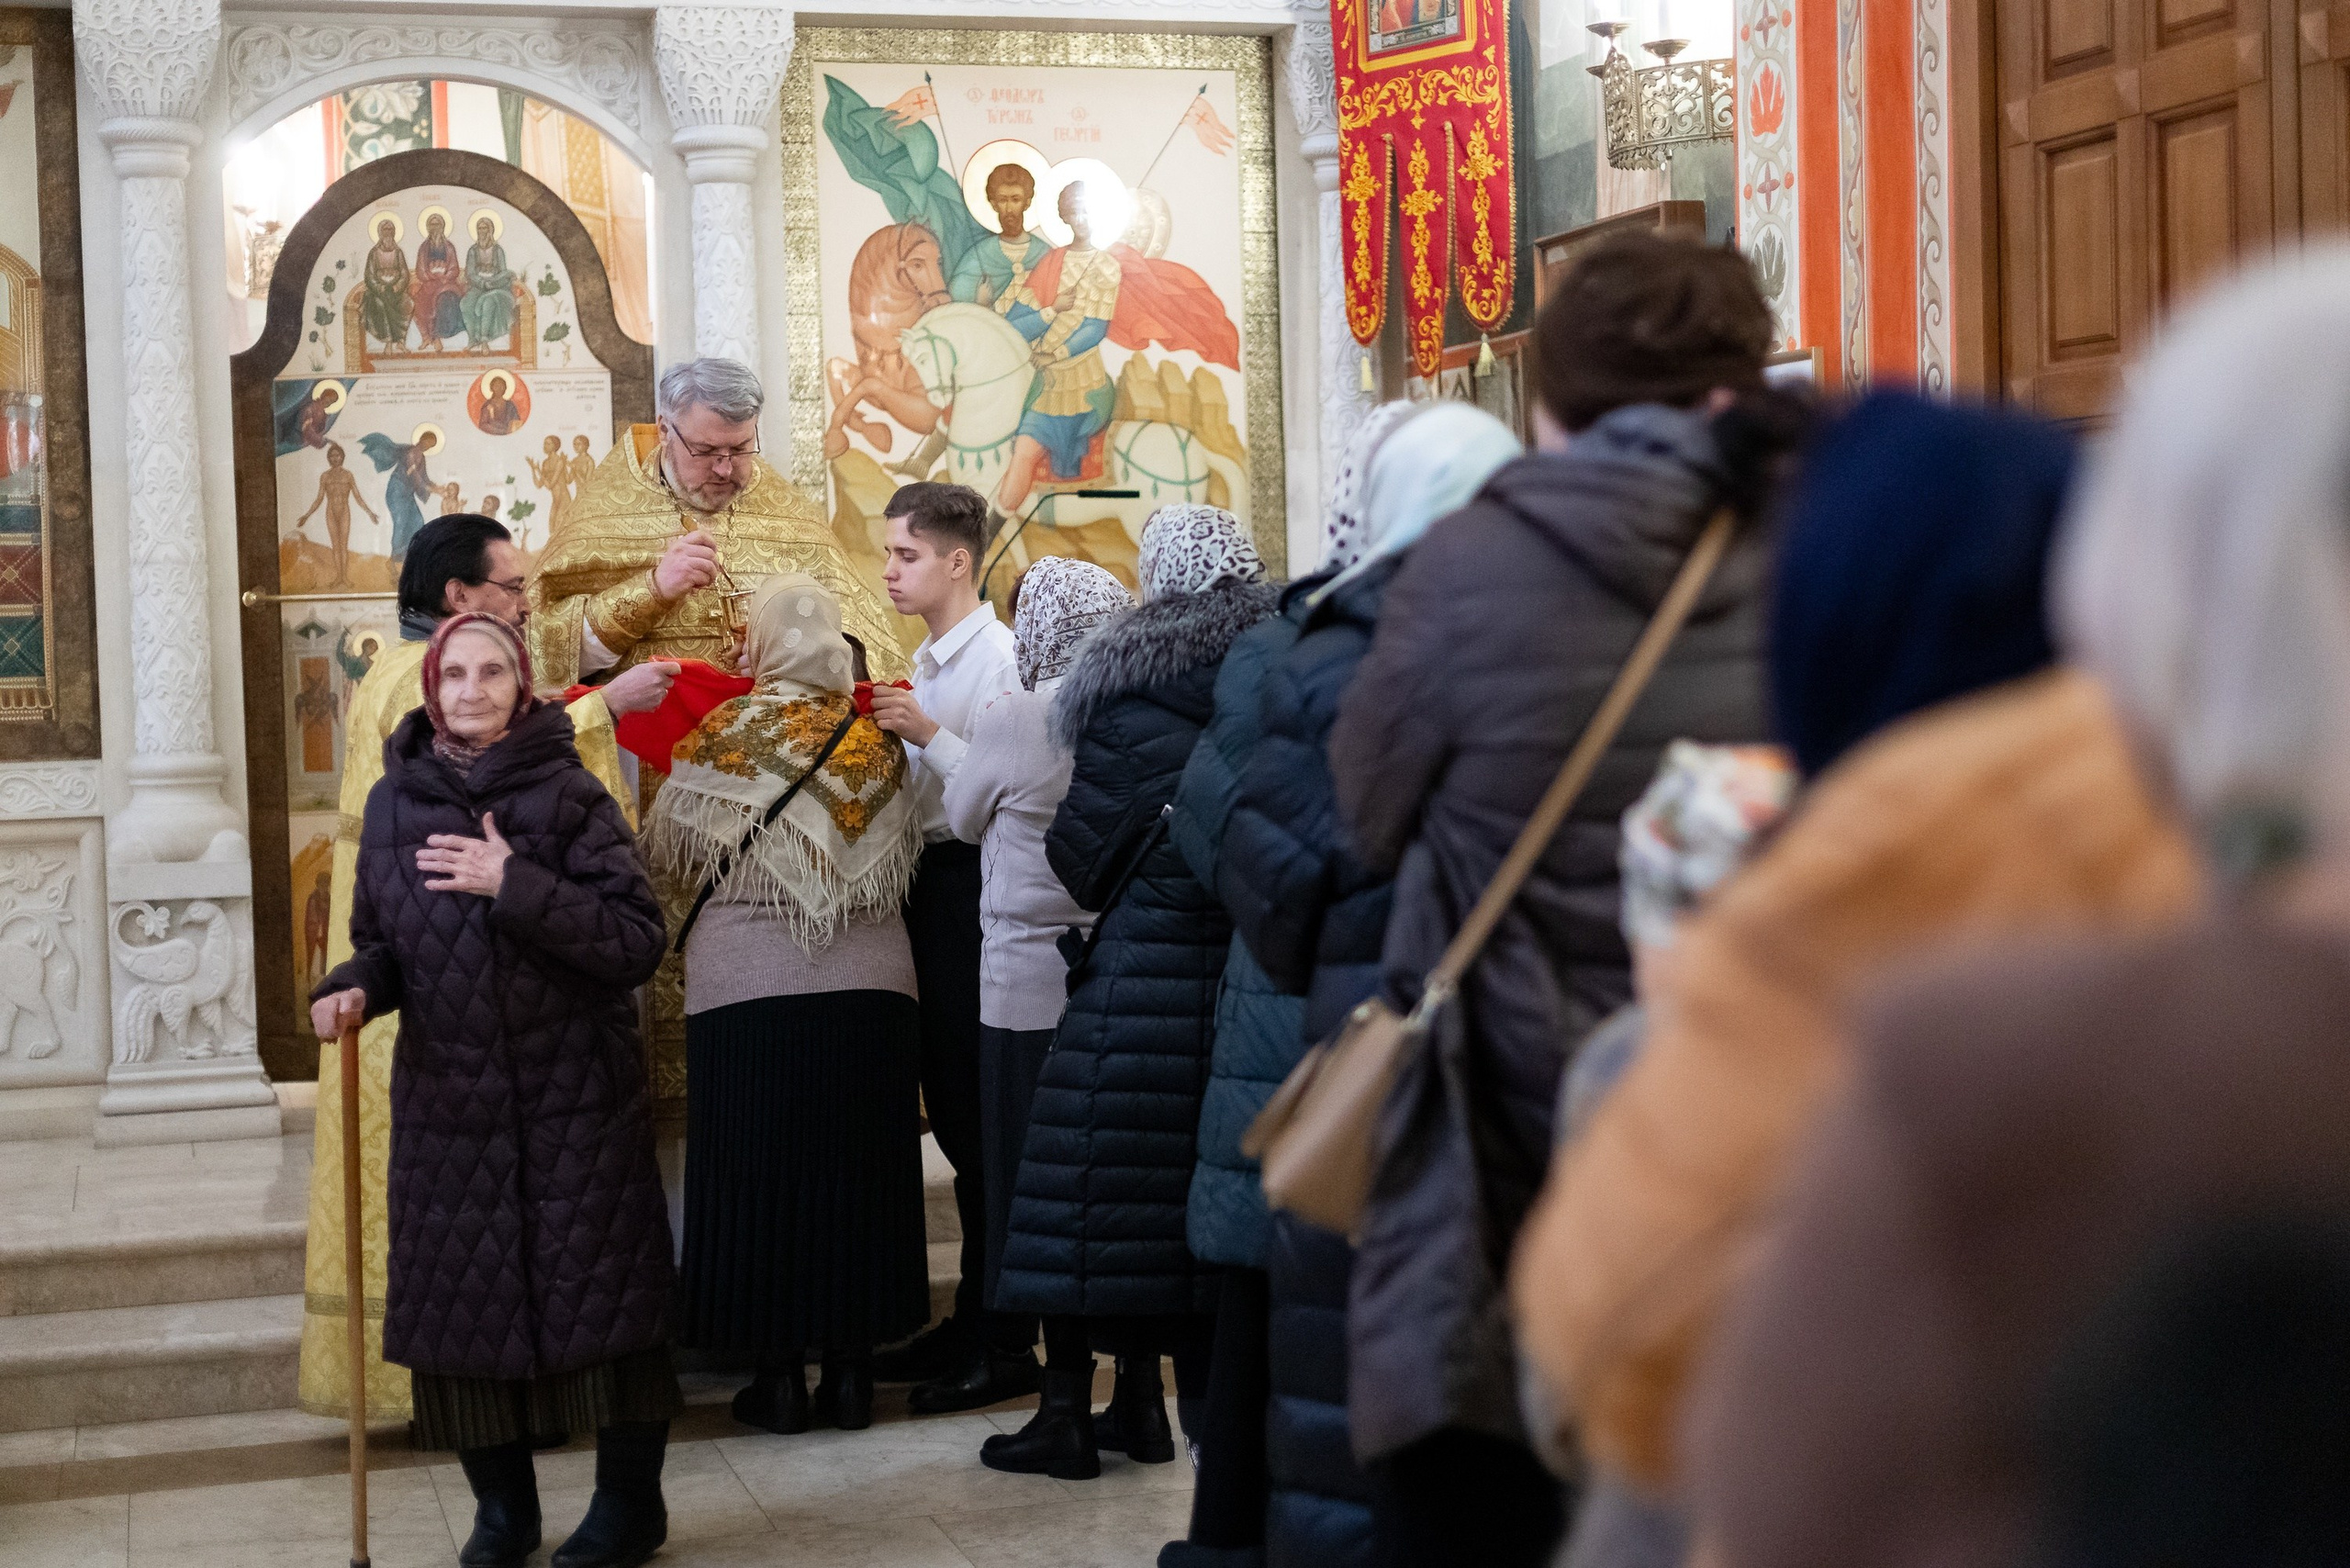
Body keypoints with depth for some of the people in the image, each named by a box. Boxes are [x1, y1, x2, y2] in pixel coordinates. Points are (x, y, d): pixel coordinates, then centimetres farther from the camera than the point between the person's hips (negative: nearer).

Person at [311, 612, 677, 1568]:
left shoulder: (569, 795, -6)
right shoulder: (395, 801, 6)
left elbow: (639, 940, -13)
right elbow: (382, 940, 15)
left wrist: (517, 886, -21)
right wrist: (357, 986, -7)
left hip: (576, 1100, -3)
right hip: (447, 1098, 3)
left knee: (597, 1289, 2)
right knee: (462, 1299, 5)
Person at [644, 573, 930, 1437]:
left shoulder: (723, 735, -6)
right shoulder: (878, 740, 2)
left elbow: (666, 851, 4)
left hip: (746, 988, -3)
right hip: (871, 985, 3)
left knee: (759, 1171, 5)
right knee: (855, 1168, 9)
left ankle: (779, 1373, 8)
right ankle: (851, 1369, 13)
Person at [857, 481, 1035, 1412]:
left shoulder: (1001, 659, -12)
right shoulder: (928, 662, 16)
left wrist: (928, 736, -20)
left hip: (973, 887, -9)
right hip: (932, 883, 9)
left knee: (983, 1115, -5)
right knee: (953, 1111, 13)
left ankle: (1004, 1344, 3)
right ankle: (971, 1324, 22)